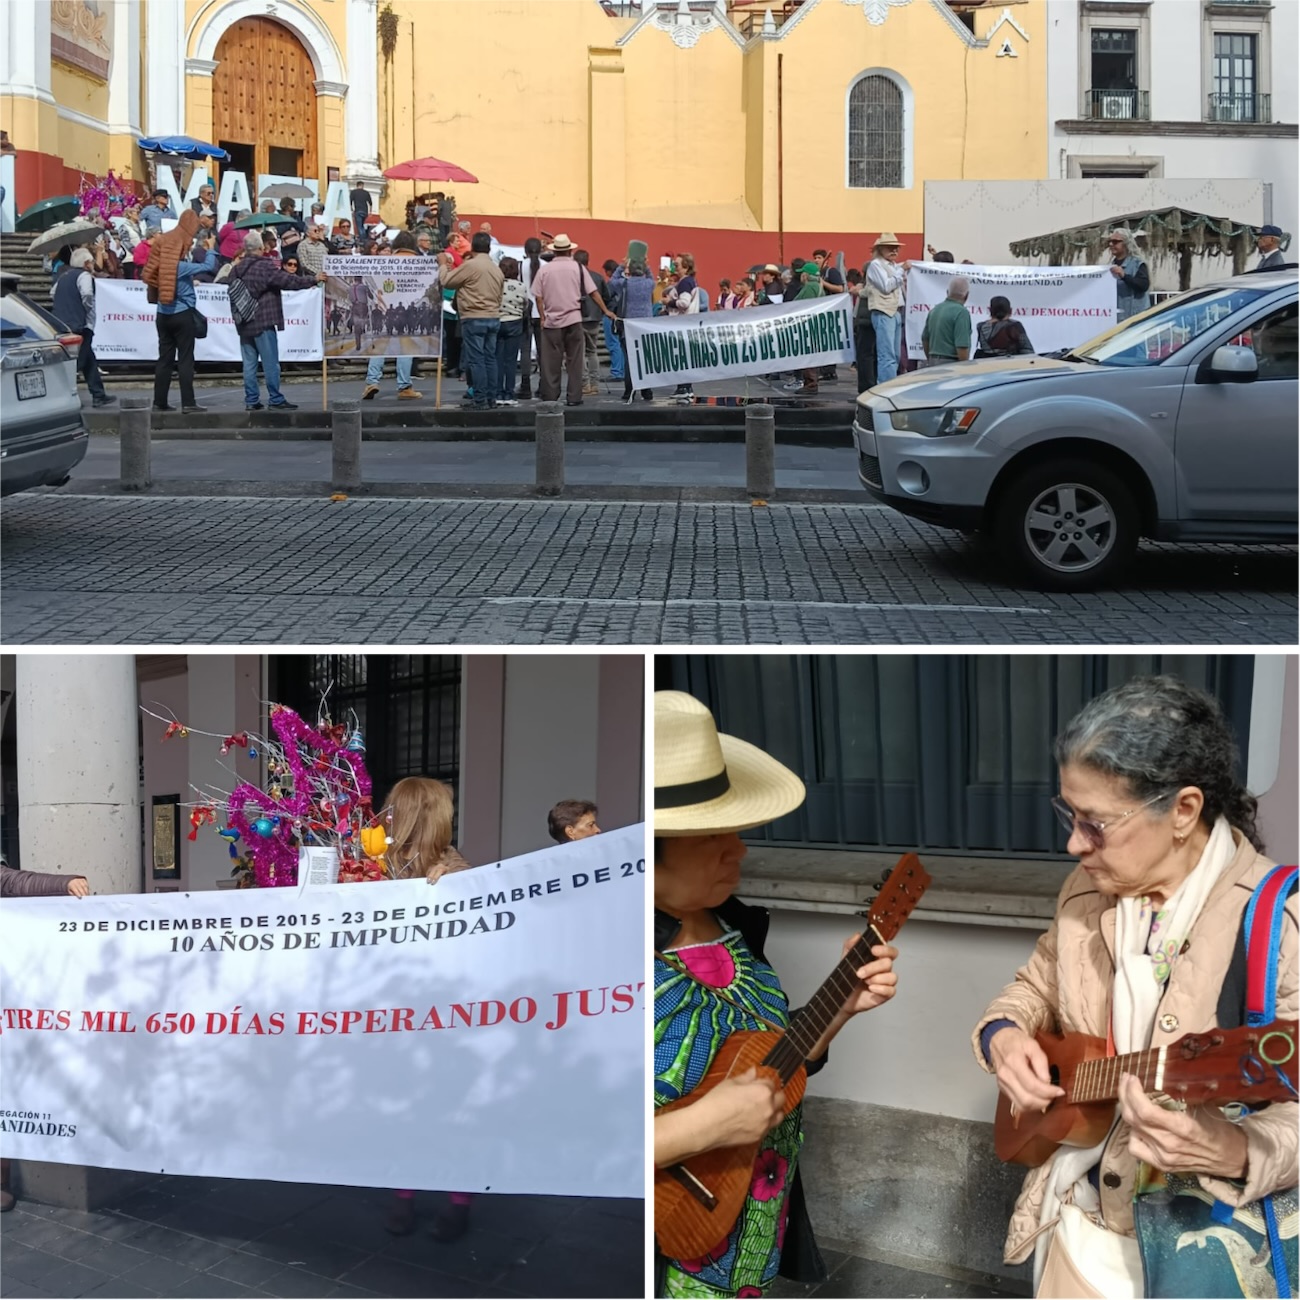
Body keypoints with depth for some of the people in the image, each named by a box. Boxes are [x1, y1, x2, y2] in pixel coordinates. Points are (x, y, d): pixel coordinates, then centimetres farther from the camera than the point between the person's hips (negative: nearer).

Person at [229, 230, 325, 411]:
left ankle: (251, 400, 8)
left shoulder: (237, 269, 9)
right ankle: (275, 399, -1)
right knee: (270, 362, -2)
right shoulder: (265, 266, -13)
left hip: (244, 323, 7)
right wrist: (314, 280, -7)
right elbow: (288, 281, -15)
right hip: (263, 322, -7)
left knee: (249, 363, 8)